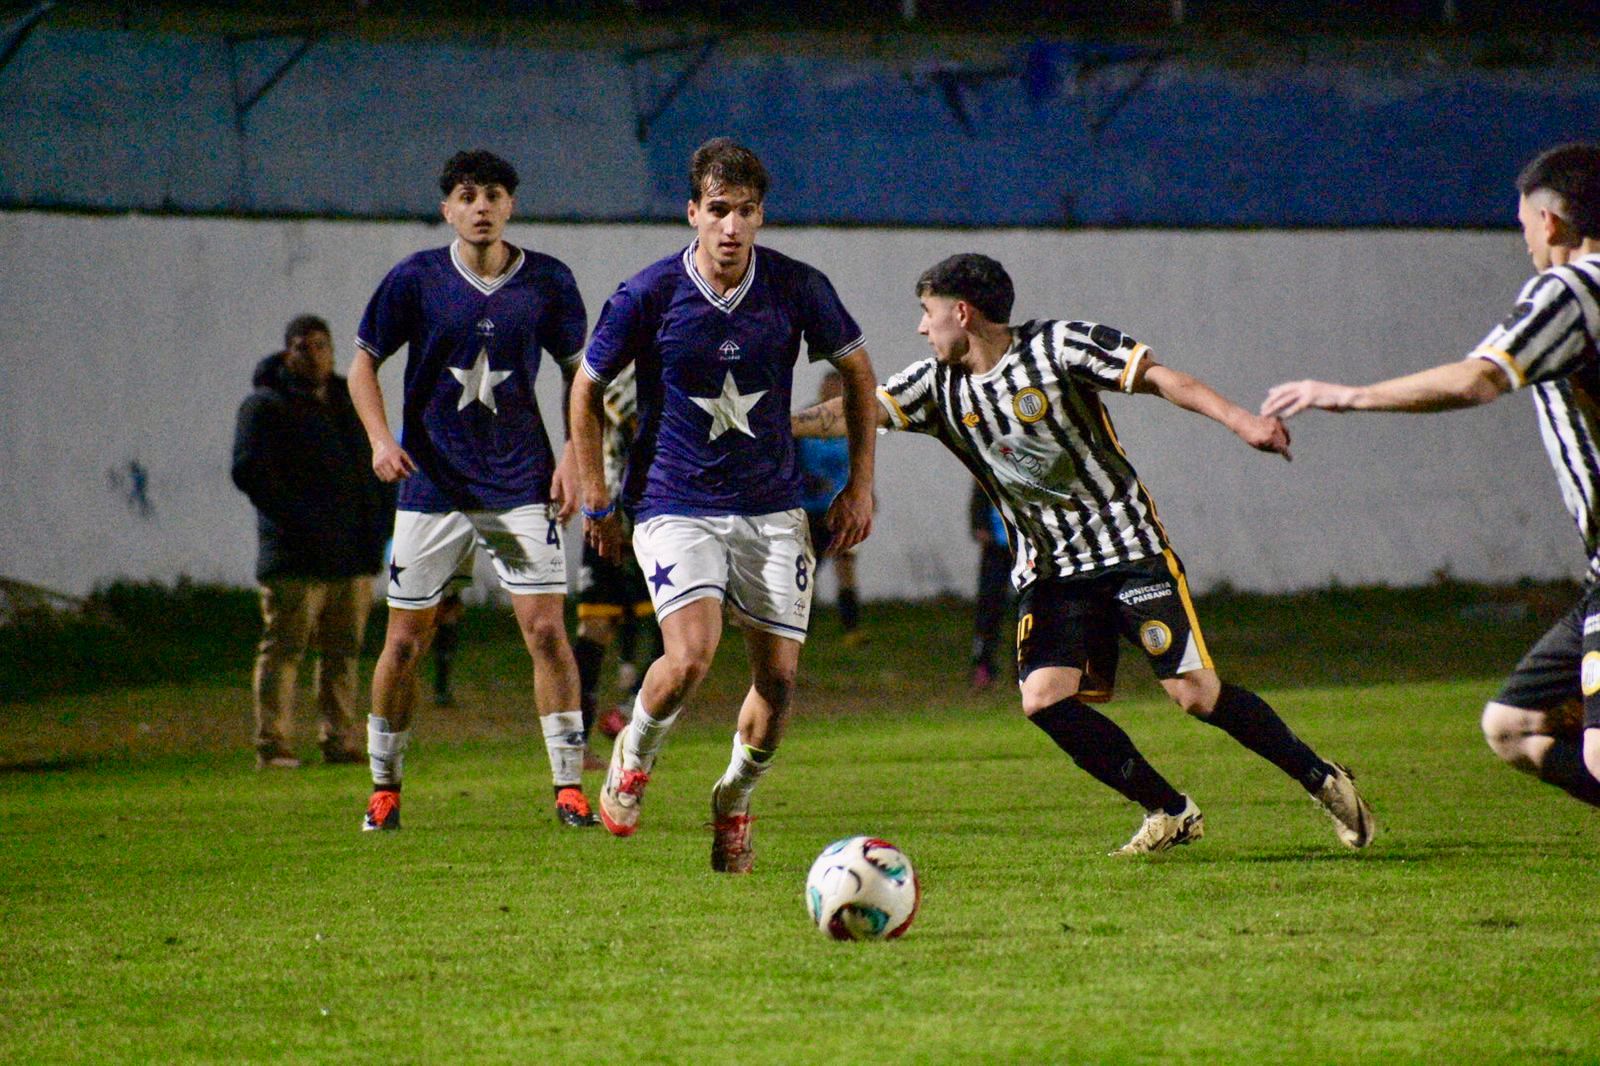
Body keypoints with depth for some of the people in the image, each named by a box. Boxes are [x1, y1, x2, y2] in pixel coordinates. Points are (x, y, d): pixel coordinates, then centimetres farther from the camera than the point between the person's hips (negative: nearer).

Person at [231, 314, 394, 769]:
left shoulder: (353, 404, 20)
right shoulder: (266, 405, -1)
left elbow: (379, 466, 25)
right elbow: (248, 471, -11)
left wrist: (382, 519, 9)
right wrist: (294, 517, -18)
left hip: (352, 559, 6)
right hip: (295, 559, -6)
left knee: (343, 650, 7)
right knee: (283, 648, -7)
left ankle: (339, 741, 12)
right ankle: (273, 745, -8)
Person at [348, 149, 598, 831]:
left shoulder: (547, 281, 0)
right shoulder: (415, 279, -3)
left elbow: (578, 373, 12)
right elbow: (363, 363, 6)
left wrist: (573, 459, 1)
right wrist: (381, 440, -9)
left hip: (521, 486, 0)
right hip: (431, 485, 0)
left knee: (546, 630, -9)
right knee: (406, 639, 4)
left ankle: (569, 788, -4)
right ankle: (384, 788, 20)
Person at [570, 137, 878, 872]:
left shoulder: (797, 289, -6)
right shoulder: (648, 296, -11)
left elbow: (856, 370, 11)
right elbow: (588, 389, 4)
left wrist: (860, 484, 9)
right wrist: (596, 500, 4)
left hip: (772, 508, 3)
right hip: (674, 504, -3)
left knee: (779, 678, -2)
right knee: (690, 656, -22)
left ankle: (734, 804, 25)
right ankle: (634, 757, 10)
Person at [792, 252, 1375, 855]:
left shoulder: (1059, 348, -11)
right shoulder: (936, 386, 4)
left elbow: (1159, 378, -14)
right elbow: (854, 413, 2)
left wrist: (1239, 420, -25)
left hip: (1129, 549, -5)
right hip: (1048, 572, 5)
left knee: (1195, 692, -12)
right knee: (1044, 698, -15)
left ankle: (1320, 779, 8)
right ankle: (1169, 813, 0)